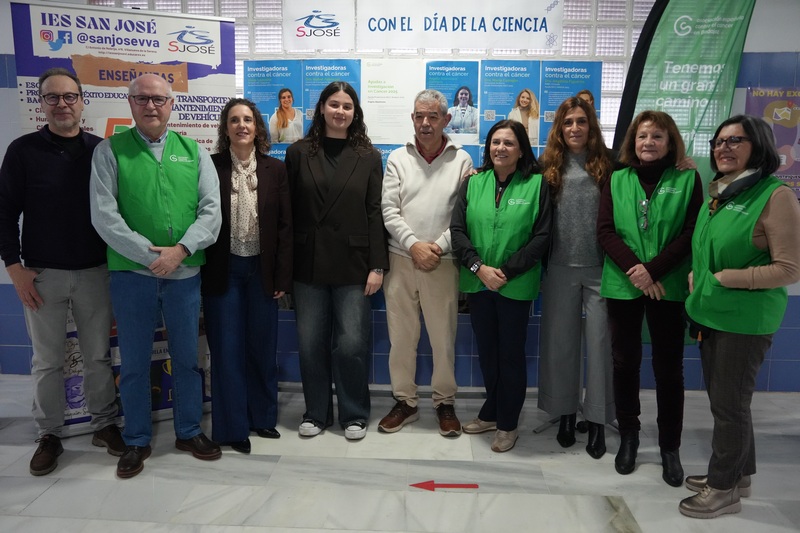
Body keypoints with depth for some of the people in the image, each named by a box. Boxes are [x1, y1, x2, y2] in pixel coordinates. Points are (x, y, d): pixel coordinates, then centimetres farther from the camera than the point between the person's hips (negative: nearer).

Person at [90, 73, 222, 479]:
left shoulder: (193, 151, 7)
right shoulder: (110, 151, 2)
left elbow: (211, 210, -1)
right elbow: (103, 215, -7)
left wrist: (179, 251, -13)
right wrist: (149, 255, -14)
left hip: (185, 273, 2)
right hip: (131, 273, -1)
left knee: (187, 357, 12)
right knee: (134, 362, 10)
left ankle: (189, 432, 30)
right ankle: (136, 441, 27)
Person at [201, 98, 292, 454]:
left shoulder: (275, 170, 2)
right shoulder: (211, 167, -1)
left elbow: (285, 226, 1)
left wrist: (282, 277, -3)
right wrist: (202, 274, -5)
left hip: (261, 269, 1)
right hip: (222, 271, -1)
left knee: (262, 347, 11)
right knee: (227, 349, 5)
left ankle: (262, 416, 28)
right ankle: (232, 426, 18)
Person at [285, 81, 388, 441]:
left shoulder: (368, 156, 4)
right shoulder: (298, 153, 6)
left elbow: (375, 213, 0)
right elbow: (288, 211, 4)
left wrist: (377, 265, -6)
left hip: (353, 264, -1)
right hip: (308, 263, 2)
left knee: (352, 343, 2)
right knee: (311, 343, 9)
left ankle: (354, 415, 22)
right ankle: (316, 412, 27)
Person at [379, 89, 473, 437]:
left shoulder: (462, 160, 4)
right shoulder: (398, 158, 7)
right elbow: (389, 210, 0)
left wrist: (439, 246, -12)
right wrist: (413, 245, -11)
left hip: (443, 262, -1)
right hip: (401, 258, 2)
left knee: (444, 337, 5)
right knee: (401, 335, 7)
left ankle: (445, 402, 23)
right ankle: (405, 401, 23)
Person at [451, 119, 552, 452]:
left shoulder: (537, 184, -4)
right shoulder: (473, 182, 4)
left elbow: (542, 236, -8)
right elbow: (457, 229, 0)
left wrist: (507, 271, -14)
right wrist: (479, 267, -13)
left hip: (516, 285, -3)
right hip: (477, 282, 3)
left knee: (511, 353, 7)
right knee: (486, 350, 15)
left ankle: (507, 423, 24)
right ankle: (491, 413, 33)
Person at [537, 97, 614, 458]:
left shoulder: (607, 165, 1)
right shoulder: (550, 166, 5)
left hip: (600, 267, -1)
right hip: (561, 268, 2)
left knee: (600, 341, 4)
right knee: (560, 341, 9)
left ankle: (597, 420, 17)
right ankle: (565, 412, 26)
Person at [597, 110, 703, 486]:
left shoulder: (687, 179, 2)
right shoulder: (617, 180, 7)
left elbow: (691, 233, -5)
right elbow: (605, 231, -1)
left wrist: (653, 269, -15)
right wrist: (633, 268, -14)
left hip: (668, 288, -1)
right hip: (622, 286, 2)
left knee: (668, 368, 6)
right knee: (624, 363, 10)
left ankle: (670, 447, 22)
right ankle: (628, 436, 28)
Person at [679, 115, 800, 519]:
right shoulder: (719, 194, 10)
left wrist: (725, 279, -16)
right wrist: (697, 278, 3)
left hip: (745, 320, -7)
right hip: (710, 314, 7)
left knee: (729, 404, 4)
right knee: (722, 400, 17)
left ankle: (723, 489, 21)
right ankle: (737, 474, 35)